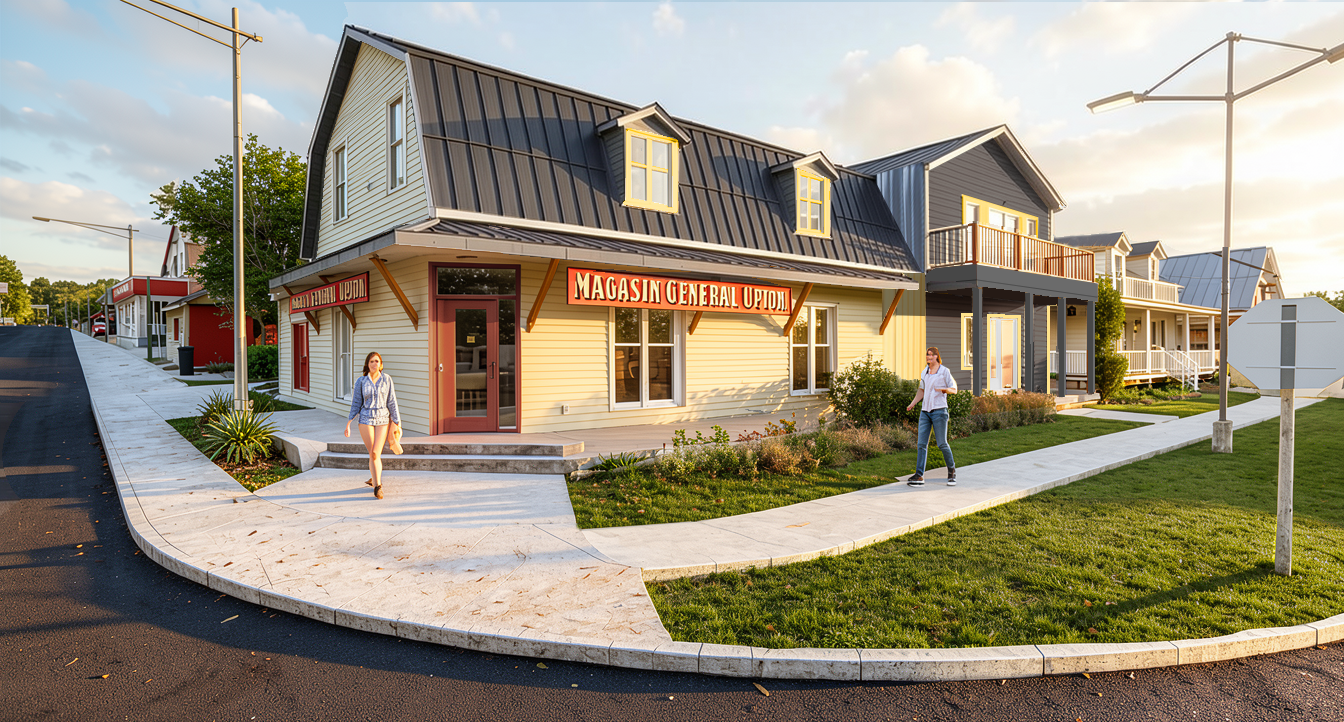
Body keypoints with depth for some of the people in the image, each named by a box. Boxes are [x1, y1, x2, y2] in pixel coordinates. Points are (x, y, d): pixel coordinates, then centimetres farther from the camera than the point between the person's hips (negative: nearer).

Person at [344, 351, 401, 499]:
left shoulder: (387, 379, 0)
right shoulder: (361, 381, -1)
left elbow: (392, 402, 2)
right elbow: (356, 403, 3)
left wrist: (397, 423, 1)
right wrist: (349, 423, 0)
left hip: (383, 420, 0)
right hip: (366, 420, 0)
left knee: (375, 453, -7)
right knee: (373, 454, -5)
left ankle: (375, 478, 18)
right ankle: (377, 484, 4)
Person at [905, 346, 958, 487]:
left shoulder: (944, 371, -1)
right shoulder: (924, 373, 14)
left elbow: (954, 389, 2)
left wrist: (944, 389, -20)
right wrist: (912, 404, 11)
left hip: (939, 411, -5)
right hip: (925, 411, 5)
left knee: (942, 444, -3)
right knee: (921, 443, -2)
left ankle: (951, 470, 21)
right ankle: (919, 476, -3)